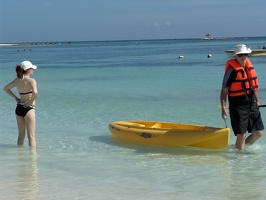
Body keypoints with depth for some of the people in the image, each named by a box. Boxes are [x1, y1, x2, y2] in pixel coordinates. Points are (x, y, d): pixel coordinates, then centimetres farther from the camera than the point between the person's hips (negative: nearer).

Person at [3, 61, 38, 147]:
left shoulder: (17, 80, 8)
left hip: (19, 108, 7)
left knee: (21, 135, 17)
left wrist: (15, 98, 14)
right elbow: (35, 93, -30)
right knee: (31, 136, -4)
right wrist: (30, 102, -14)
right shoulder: (31, 80, -12)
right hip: (28, 108, -7)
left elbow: (6, 88, 20)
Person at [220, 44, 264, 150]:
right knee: (241, 135, -4)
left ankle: (244, 147, 30)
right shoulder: (232, 70, -12)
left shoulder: (249, 66, 9)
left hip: (251, 104, 7)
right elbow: (224, 90, -12)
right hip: (238, 106, -7)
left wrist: (257, 100, 23)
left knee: (258, 133, 9)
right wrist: (223, 108, -18)